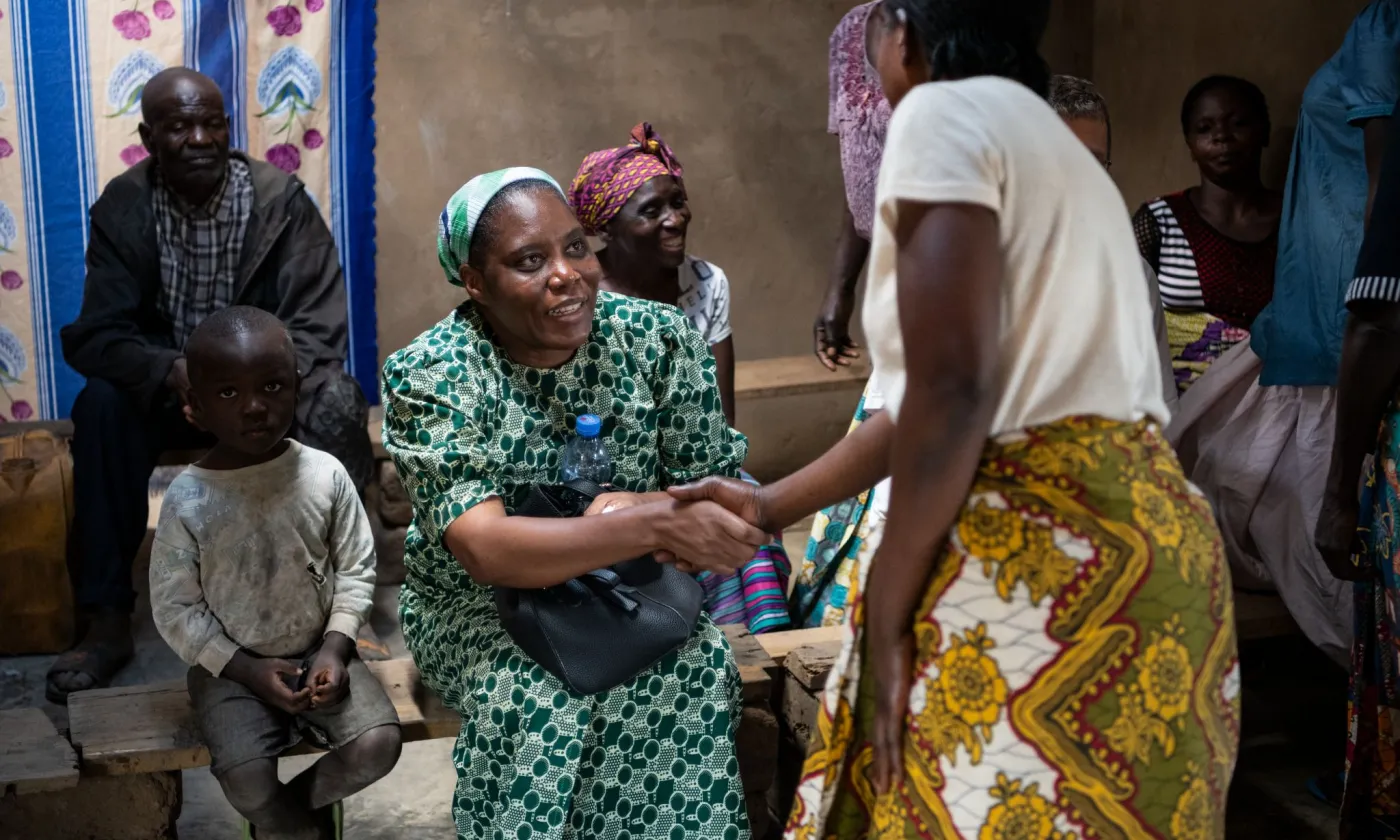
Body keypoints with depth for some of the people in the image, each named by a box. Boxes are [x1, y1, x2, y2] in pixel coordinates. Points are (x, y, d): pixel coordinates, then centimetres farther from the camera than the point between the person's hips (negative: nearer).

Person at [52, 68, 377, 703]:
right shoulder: (124, 208, -7)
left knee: (333, 405, -32)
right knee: (101, 406, -29)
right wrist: (173, 373, -35)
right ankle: (107, 621, -23)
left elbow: (317, 331, -15)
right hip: (168, 388, 1)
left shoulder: (282, 201, -11)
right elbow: (97, 336, -13)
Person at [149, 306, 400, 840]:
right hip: (230, 667, -2)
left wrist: (335, 647, -12)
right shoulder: (187, 501, -13)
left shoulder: (326, 476, -9)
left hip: (318, 652, 2)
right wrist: (247, 669, -14)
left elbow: (356, 568, 1)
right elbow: (174, 609, -8)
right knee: (246, 774, -25)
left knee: (379, 742, -18)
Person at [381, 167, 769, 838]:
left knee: (700, 671, -27)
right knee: (532, 701, -32)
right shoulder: (430, 375, -18)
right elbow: (484, 549, -30)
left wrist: (632, 507, -27)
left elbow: (719, 492, -4)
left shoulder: (659, 339, -9)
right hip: (479, 603, -2)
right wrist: (653, 524, -43)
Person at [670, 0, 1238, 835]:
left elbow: (950, 395, -18)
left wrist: (885, 617, -11)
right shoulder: (1053, 145, 22)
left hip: (1035, 552, -9)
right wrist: (767, 505, 28)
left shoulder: (942, 114, -6)